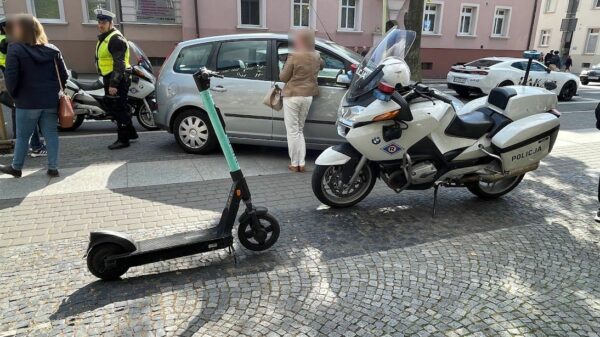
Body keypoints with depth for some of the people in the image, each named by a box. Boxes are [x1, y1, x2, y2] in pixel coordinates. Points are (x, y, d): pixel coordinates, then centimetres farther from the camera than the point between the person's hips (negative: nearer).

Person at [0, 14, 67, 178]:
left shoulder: (15, 49, -7)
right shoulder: (53, 50, 6)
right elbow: (64, 75, 7)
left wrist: (13, 95, 4)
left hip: (27, 102, -3)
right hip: (51, 101, 4)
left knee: (22, 136, 9)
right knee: (51, 134, 7)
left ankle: (16, 168, 22)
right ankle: (53, 167, 8)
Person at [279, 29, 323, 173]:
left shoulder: (294, 56, -13)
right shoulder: (316, 56, 4)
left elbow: (283, 77, -7)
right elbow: (321, 65, 27)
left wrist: (286, 71, 12)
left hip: (293, 96, -6)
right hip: (308, 96, 6)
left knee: (293, 131, 2)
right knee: (299, 130, 16)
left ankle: (294, 164, 5)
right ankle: (301, 163, 13)